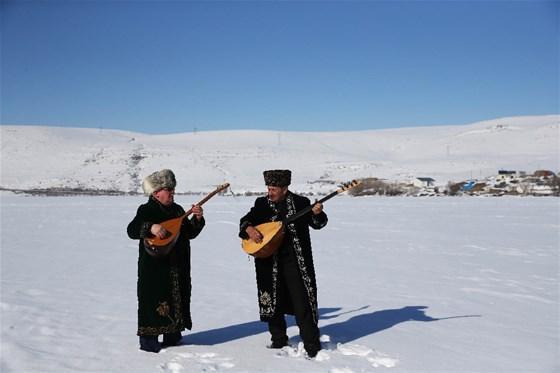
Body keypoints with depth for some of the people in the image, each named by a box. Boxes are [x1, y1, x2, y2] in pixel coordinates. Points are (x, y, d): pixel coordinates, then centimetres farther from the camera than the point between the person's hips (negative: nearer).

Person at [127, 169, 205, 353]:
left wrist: (197, 219, -3)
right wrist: (151, 228, -35)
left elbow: (190, 233, 14)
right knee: (154, 299, -5)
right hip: (154, 266, -7)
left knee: (178, 298, 13)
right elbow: (131, 230, -19)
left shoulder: (177, 210, 14)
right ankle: (149, 339, 4)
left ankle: (172, 335, 25)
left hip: (178, 266, 7)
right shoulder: (147, 210, -7)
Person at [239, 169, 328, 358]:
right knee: (273, 302, 12)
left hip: (295, 260, -3)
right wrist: (249, 229, -15)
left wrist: (317, 213, -20)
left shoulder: (301, 202, 0)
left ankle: (312, 345, 2)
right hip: (269, 261, 3)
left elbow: (317, 224, 1)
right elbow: (245, 220, 6)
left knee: (302, 302, -5)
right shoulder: (262, 203, 6)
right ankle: (278, 340, 29)